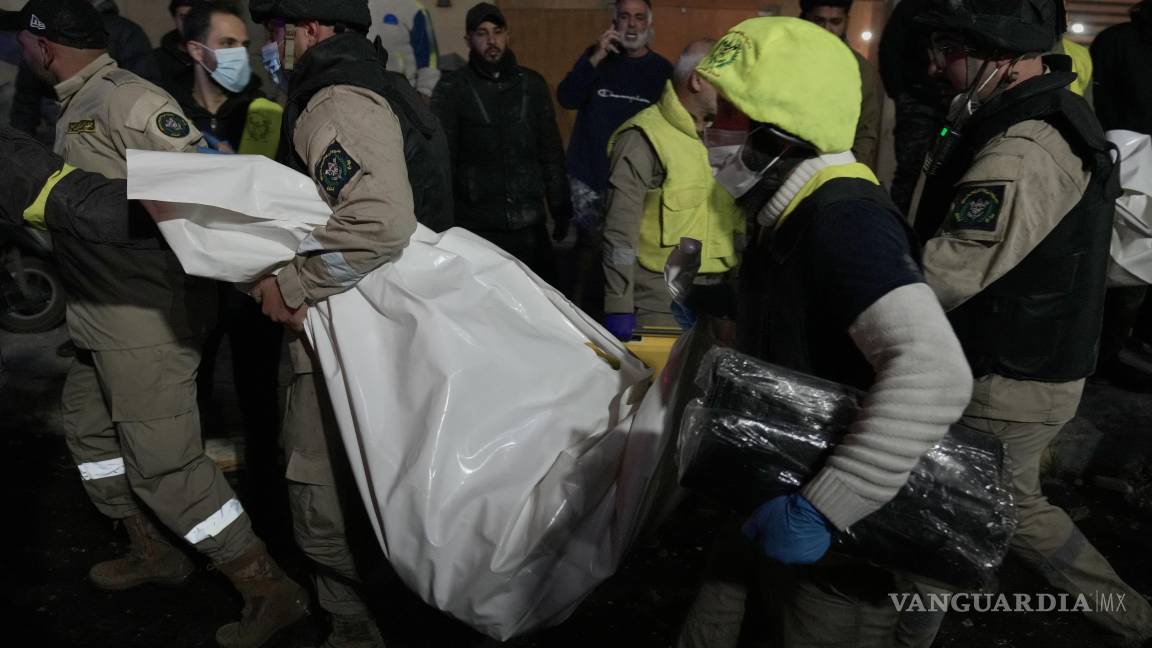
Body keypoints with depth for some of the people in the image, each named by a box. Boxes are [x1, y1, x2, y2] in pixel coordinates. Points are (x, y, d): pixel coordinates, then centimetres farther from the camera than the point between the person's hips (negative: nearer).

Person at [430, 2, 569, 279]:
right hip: (475, 224, -2)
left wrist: (560, 206, 9)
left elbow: (551, 152, 11)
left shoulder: (532, 84, 8)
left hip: (529, 222, 3)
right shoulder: (452, 88, 0)